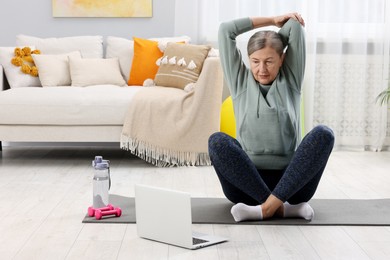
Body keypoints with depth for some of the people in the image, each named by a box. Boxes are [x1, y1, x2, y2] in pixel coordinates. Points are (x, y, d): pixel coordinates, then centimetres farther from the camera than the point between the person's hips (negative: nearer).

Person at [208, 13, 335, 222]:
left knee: (323, 134, -27)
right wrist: (272, 21, 15)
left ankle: (267, 207, -35)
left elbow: (295, 26, 6)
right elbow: (225, 31, 8)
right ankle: (283, 206, -31)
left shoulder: (290, 80, 11)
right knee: (217, 141, -29)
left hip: (291, 182, 0)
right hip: (247, 183, 0)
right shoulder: (240, 82, 11)